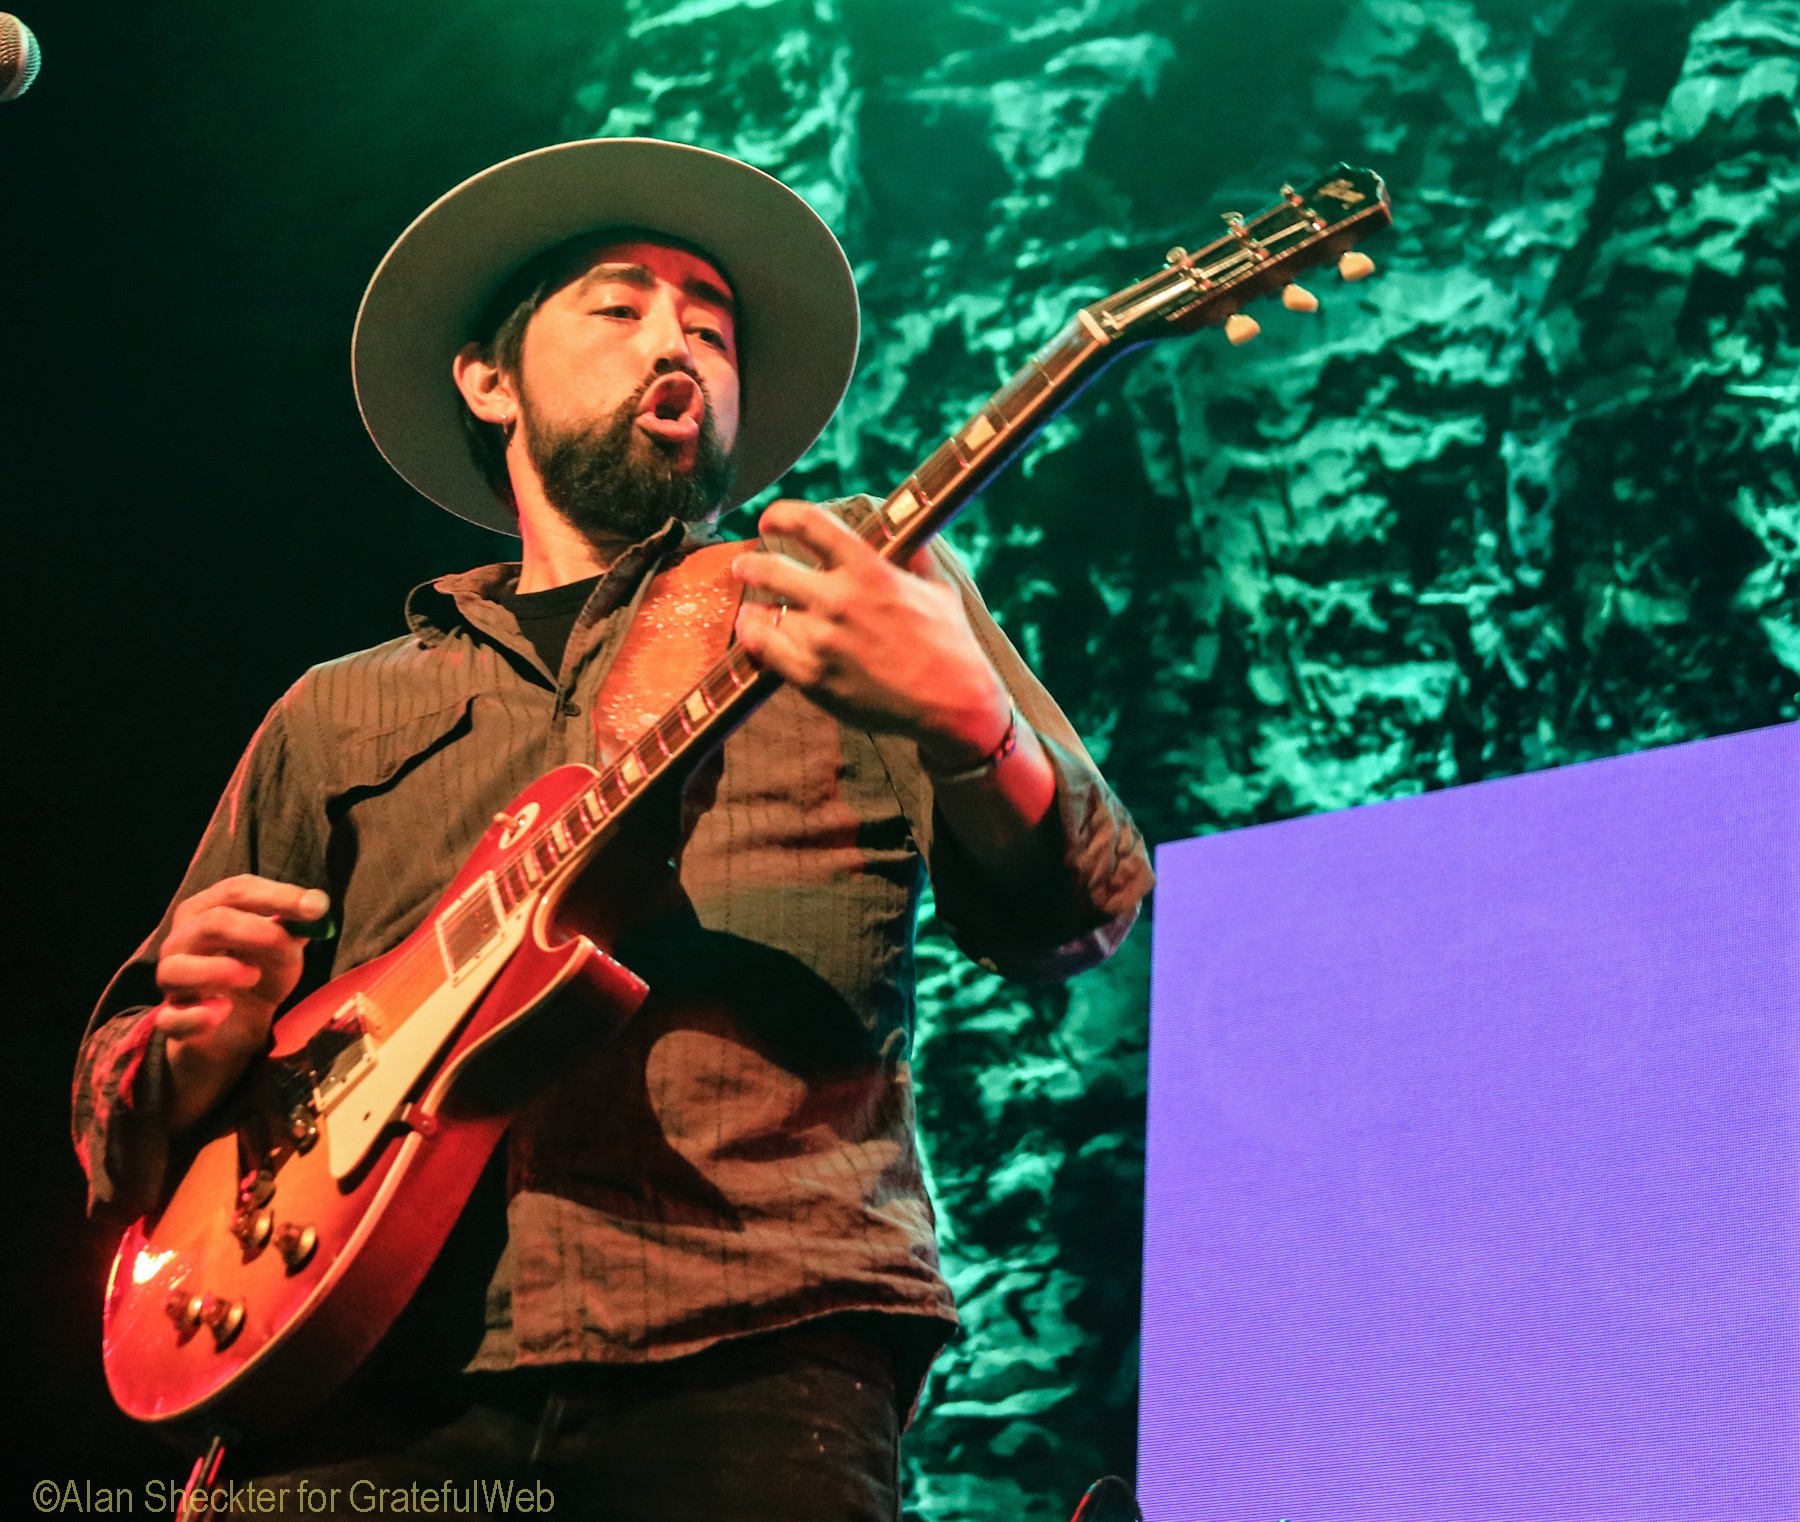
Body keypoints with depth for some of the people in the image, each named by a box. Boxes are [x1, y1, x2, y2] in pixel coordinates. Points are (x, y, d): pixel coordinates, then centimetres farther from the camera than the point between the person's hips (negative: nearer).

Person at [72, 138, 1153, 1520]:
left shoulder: (863, 592, 17)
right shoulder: (336, 719, 22)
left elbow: (1076, 921, 3)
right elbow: (117, 1102, 22)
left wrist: (965, 719, -18)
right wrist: (201, 1050, -2)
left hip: (750, 1362, -1)